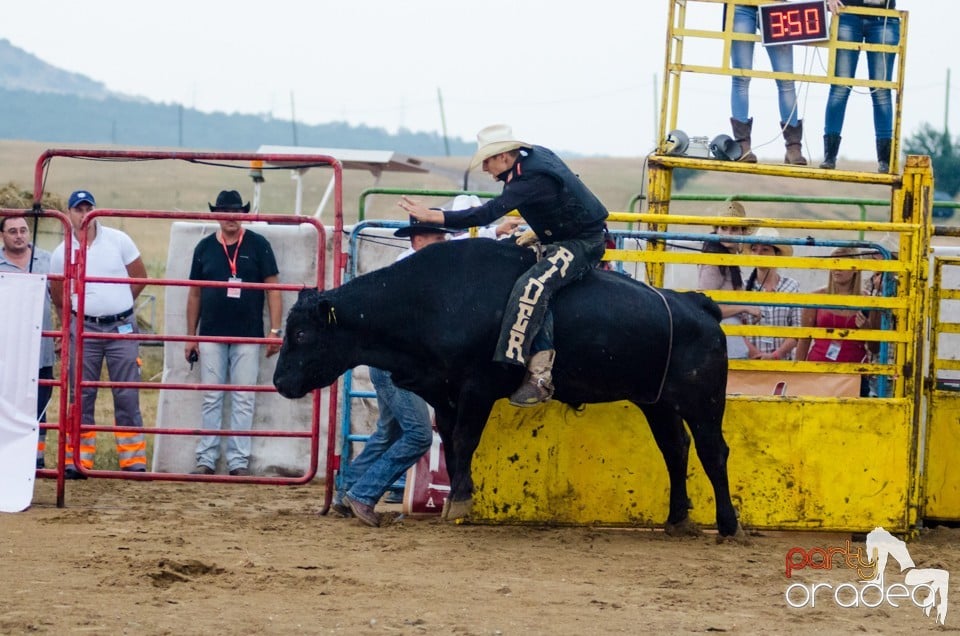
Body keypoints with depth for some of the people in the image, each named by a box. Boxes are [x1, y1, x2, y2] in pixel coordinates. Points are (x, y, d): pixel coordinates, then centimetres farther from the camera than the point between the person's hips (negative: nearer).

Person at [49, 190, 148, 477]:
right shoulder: (61, 253, 0)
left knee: (127, 395, 0)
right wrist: (74, 320, 8)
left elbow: (140, 277, 8)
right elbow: (57, 297, 12)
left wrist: (117, 306, 8)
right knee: (82, 397, 2)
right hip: (84, 330, 0)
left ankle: (133, 460, 3)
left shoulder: (118, 240, -1)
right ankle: (78, 461, 5)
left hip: (122, 327, 0)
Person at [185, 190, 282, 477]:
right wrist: (190, 336, 9)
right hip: (211, 335, 2)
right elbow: (194, 294, 11)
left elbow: (272, 289, 0)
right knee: (211, 399, 5)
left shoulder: (258, 245, 0)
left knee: (243, 400, 0)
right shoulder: (205, 247, 6)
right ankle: (206, 459, 9)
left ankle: (239, 461, 4)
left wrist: (275, 330, -7)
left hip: (247, 337, -2)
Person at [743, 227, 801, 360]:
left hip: (783, 360, 0)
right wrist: (755, 354, -13)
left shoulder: (792, 287, 4)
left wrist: (775, 355, -10)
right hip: (748, 360, 0)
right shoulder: (744, 286, 3)